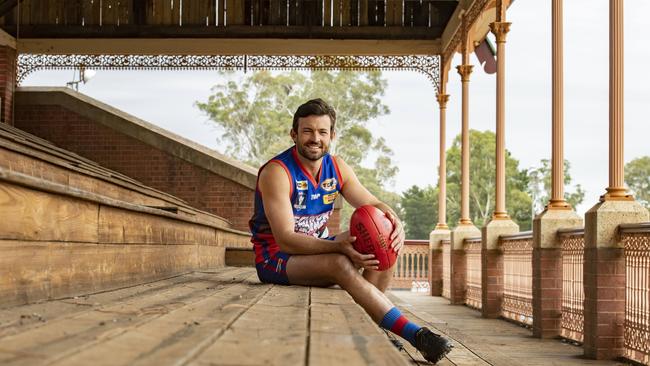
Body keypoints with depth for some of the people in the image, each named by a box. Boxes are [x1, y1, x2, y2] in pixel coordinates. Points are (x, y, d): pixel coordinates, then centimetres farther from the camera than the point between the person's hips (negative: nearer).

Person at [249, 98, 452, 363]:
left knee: (386, 244, -9)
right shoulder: (277, 172, -21)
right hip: (276, 257, -8)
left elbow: (374, 205, -1)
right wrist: (337, 246, -44)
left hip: (317, 247, 8)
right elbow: (285, 239, -29)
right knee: (341, 265, -35)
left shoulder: (337, 168, 1)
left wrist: (395, 223, -28)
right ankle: (415, 334, -33)